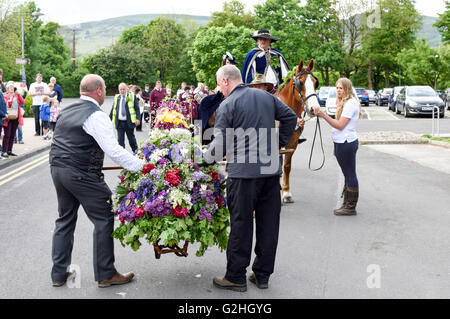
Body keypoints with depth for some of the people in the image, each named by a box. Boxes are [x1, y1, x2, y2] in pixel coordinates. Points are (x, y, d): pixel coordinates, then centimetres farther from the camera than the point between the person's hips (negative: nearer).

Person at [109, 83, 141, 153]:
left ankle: (136, 152, 30)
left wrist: (138, 118, -16)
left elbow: (137, 108, -4)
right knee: (120, 140, 0)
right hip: (119, 123, 2)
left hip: (129, 122, -2)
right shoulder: (116, 98, 9)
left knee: (131, 138, 11)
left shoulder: (132, 96, 1)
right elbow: (113, 109, 14)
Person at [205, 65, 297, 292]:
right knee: (269, 224, 11)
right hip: (271, 170, 6)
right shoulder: (266, 97, 12)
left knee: (241, 225, 3)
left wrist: (205, 158, 8)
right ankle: (262, 275, 21)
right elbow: (290, 117, 19)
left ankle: (236, 277, 13)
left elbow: (220, 144, -8)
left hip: (243, 173, -5)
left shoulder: (227, 105, -5)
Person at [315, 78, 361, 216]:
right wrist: (336, 146, 20)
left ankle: (351, 207, 1)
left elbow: (340, 125, -19)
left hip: (347, 143, -10)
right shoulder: (344, 102, 19)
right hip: (342, 143, 10)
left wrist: (324, 115, -21)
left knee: (350, 174, -4)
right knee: (348, 174, 15)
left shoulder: (350, 103, -14)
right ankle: (347, 203, 23)